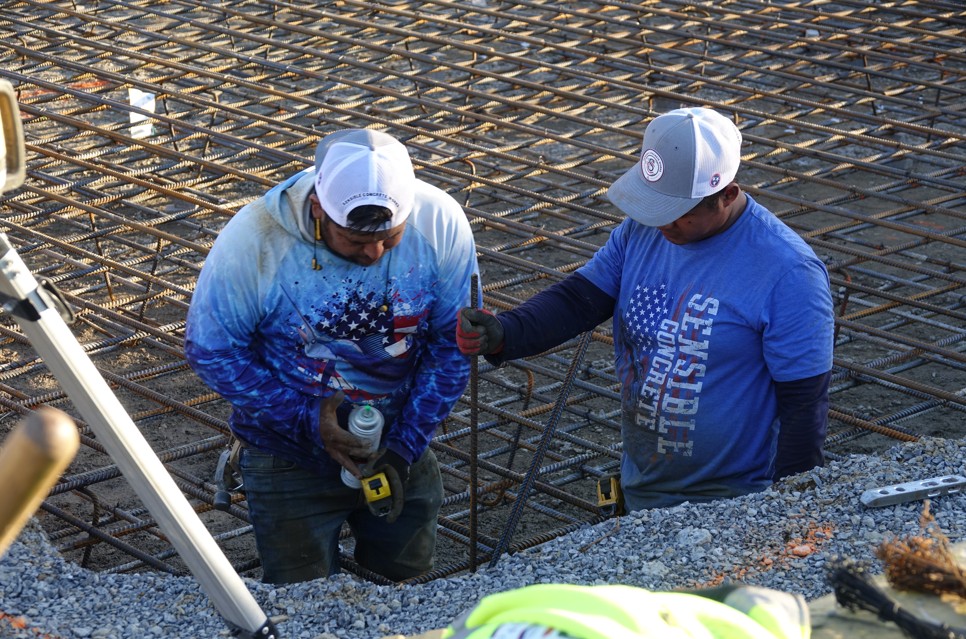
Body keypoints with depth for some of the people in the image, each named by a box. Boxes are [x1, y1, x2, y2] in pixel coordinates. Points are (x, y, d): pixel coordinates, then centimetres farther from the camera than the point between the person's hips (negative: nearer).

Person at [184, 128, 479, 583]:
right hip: (291, 452, -2)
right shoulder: (253, 241, -27)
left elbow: (452, 344, -11)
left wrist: (405, 448, -16)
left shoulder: (440, 223, -21)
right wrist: (307, 419, -25)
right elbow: (210, 351, -17)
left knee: (406, 565, 22)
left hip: (398, 440, 2)